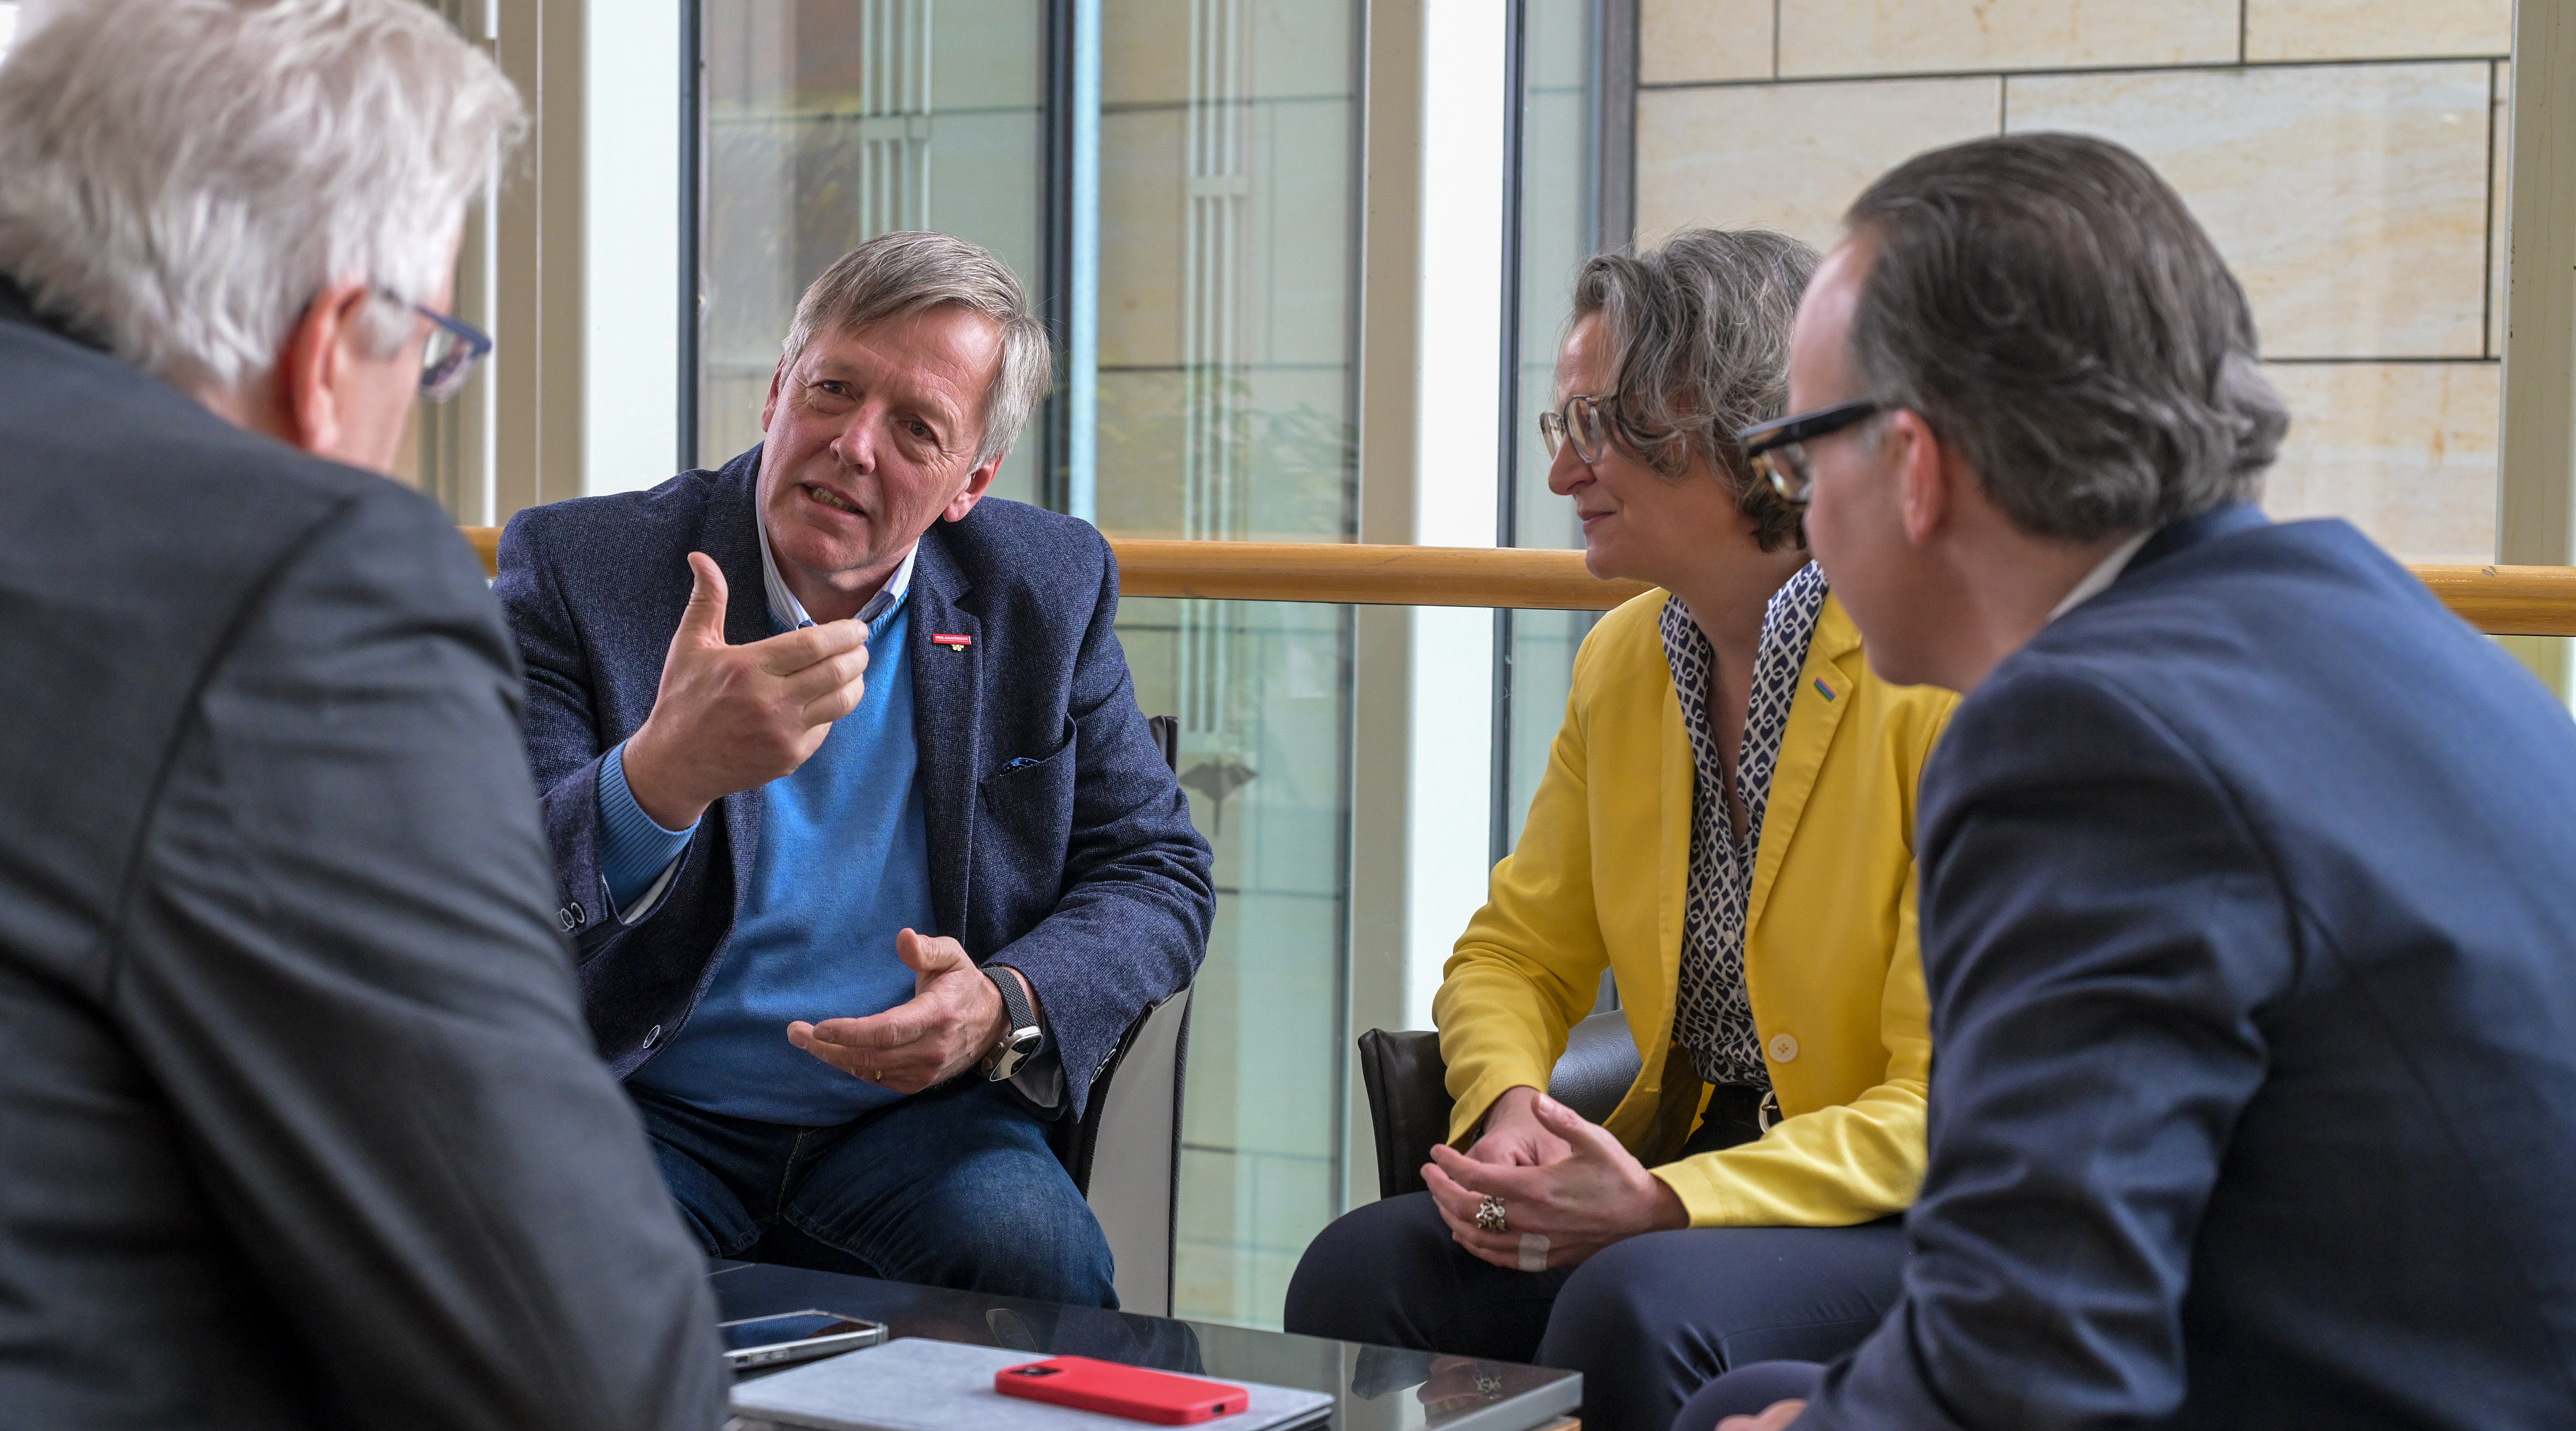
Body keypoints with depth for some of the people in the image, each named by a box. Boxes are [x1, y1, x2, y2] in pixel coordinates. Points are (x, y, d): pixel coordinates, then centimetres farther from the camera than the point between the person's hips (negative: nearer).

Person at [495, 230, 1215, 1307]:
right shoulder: (575, 569, -6)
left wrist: (1010, 1006, -13)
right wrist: (664, 775, -36)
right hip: (646, 1110, -2)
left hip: (913, 1116, 3)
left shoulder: (1048, 592, 4)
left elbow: (1156, 874, 9)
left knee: (1035, 1258, -28)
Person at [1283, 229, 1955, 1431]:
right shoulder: (1619, 662, 9)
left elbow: (1952, 1104, -16)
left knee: (1635, 1305, -34)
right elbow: (1515, 955, 14)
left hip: (1903, 1220, -6)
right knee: (1364, 1267, -20)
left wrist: (1662, 1203, -26)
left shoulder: (1938, 677, -14)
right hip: (1675, 1174, 6)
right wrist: (1510, 1108, -11)